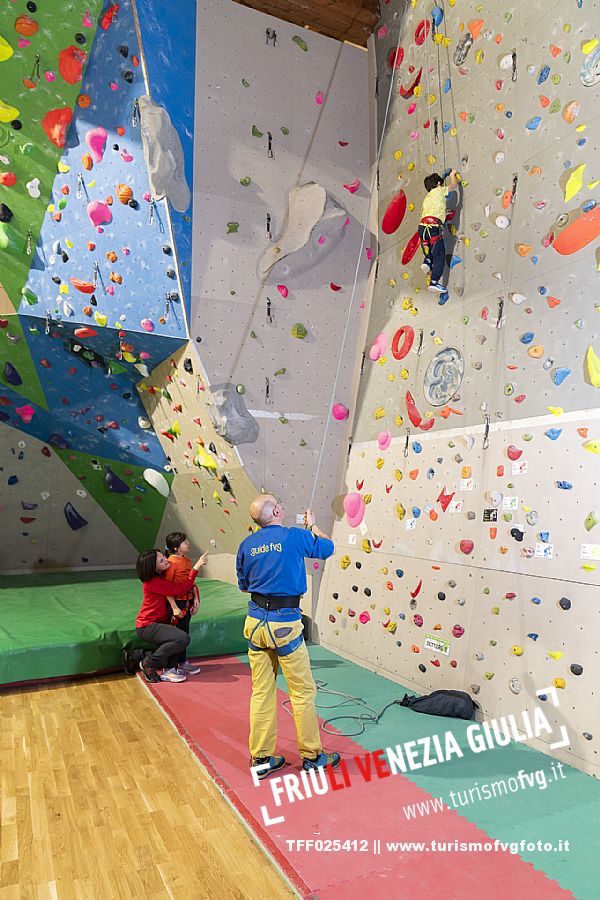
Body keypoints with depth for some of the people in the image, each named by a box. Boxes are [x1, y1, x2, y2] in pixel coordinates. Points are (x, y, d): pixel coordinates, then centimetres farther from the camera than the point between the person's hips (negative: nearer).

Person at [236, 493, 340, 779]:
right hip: (284, 623, -5)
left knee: (262, 692, 14)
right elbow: (327, 547, 7)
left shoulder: (246, 545, 2)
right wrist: (312, 525, 23)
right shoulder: (295, 536, -11)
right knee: (303, 691, 10)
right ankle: (311, 755, 23)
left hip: (255, 622, 5)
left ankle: (261, 758, 24)